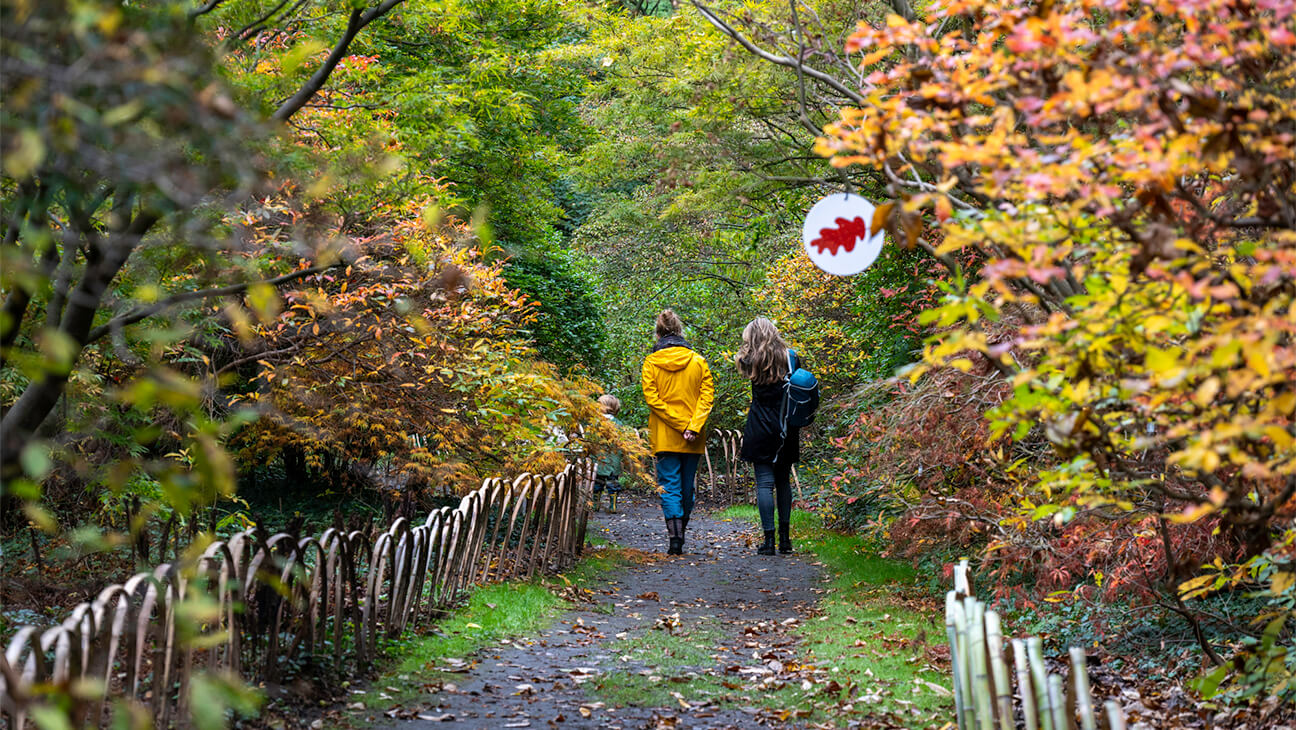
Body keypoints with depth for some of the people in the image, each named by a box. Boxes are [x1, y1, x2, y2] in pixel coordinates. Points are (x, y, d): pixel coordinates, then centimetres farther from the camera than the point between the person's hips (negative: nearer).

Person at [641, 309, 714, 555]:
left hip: (665, 438, -2)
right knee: (687, 488, 13)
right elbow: (707, 395, -5)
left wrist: (680, 425, -11)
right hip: (693, 441, 2)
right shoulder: (699, 361, 3)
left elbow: (651, 398, -10)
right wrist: (693, 427, -11)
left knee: (670, 488, -2)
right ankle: (681, 534, 23)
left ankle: (675, 540, -15)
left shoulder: (651, 363, -2)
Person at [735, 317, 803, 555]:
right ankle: (785, 538, 15)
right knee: (783, 481, 14)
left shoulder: (753, 361, -6)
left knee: (764, 482, -2)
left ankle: (769, 539, -6)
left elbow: (740, 360, 15)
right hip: (787, 430, 3)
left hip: (761, 430, -3)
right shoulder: (790, 357, 2)